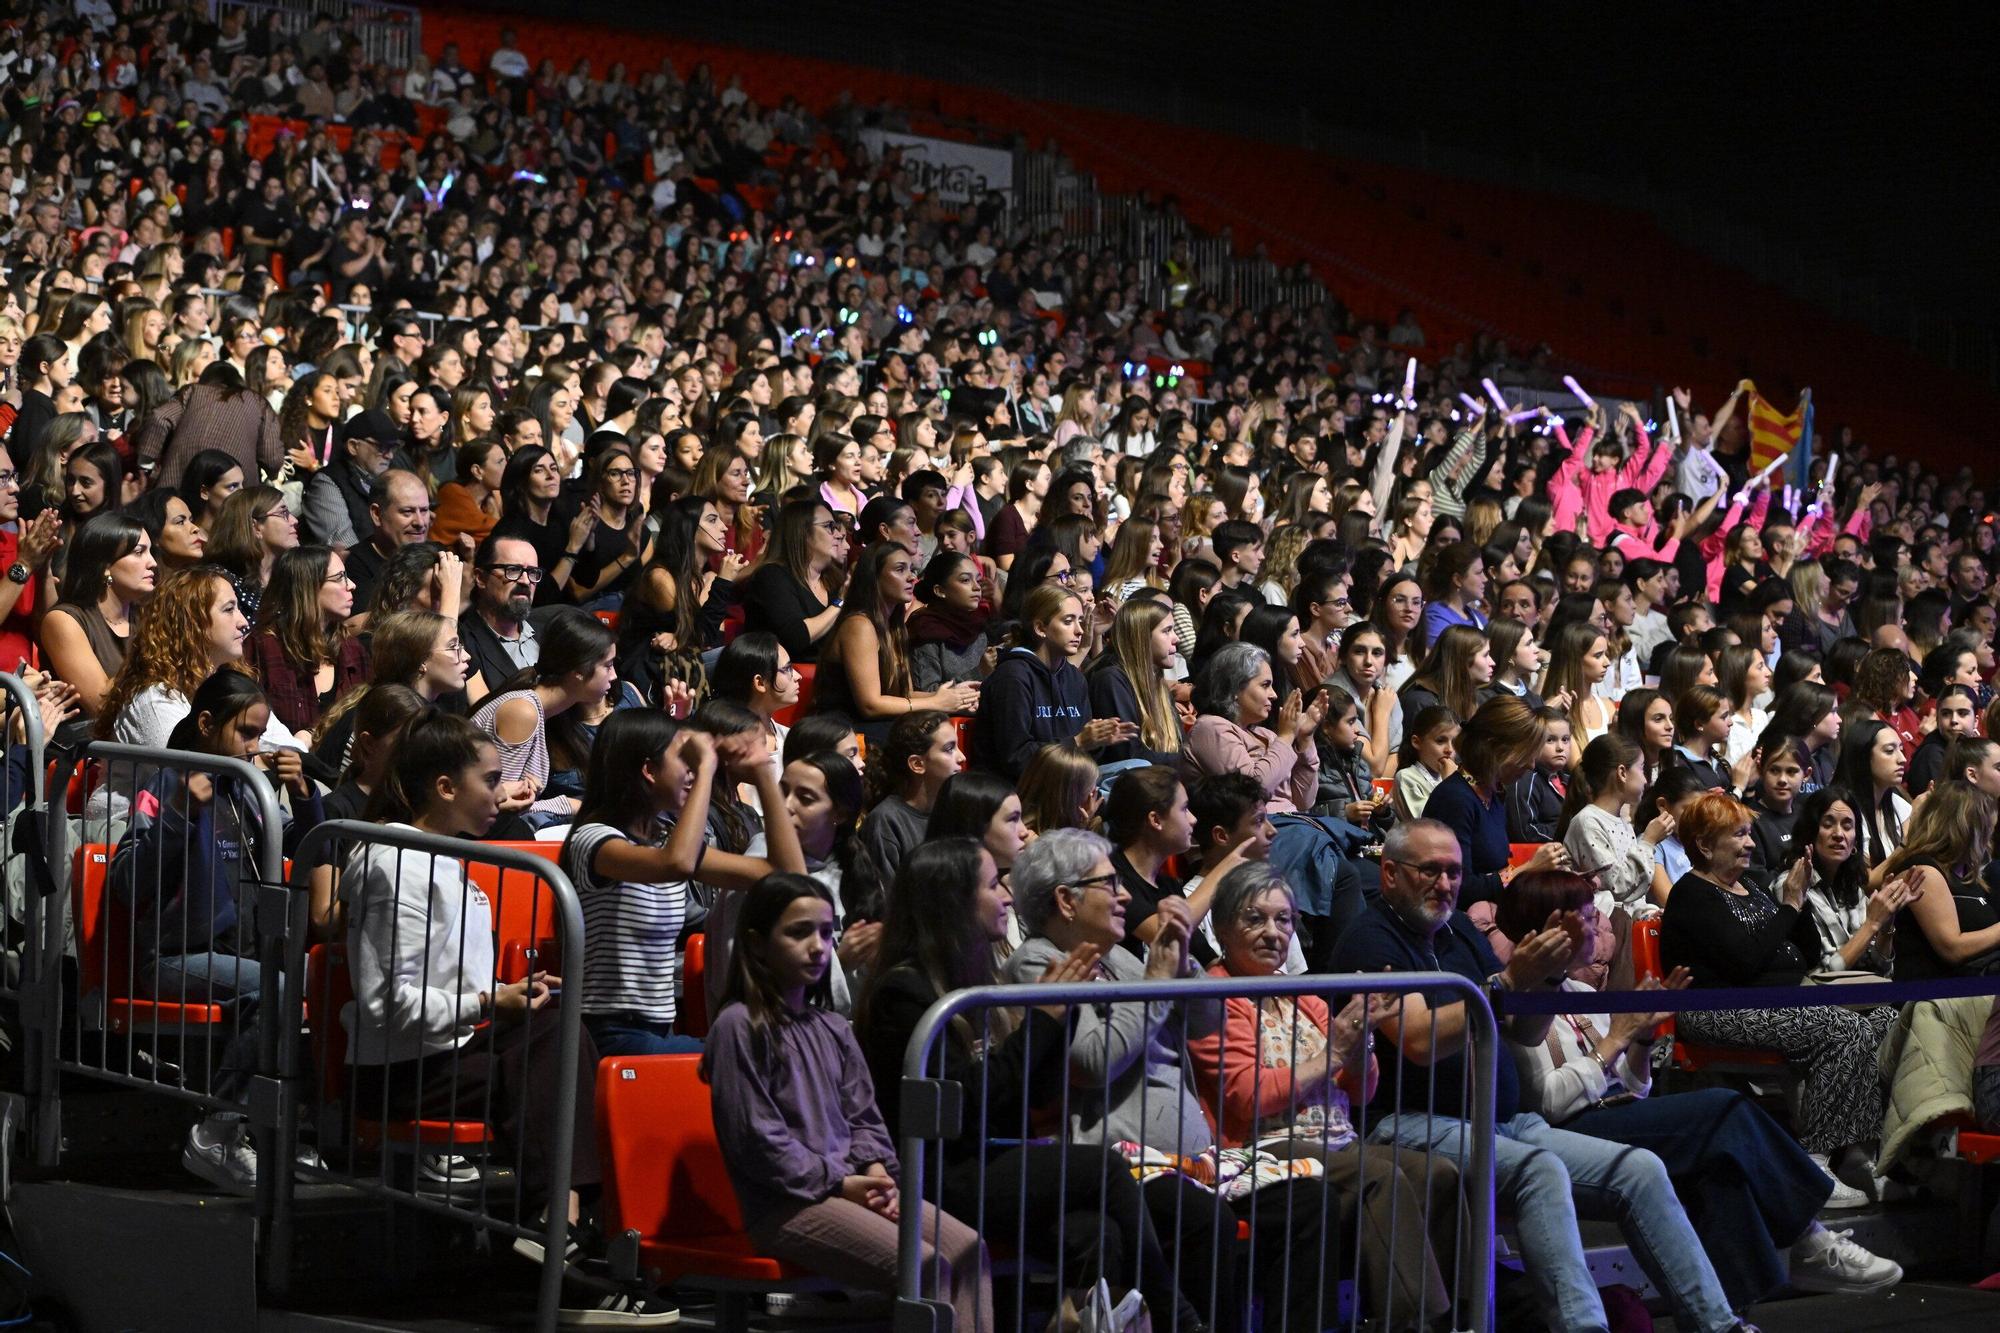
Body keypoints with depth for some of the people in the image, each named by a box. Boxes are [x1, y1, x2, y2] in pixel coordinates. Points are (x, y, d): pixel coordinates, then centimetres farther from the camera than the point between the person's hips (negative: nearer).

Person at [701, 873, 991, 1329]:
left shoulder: (832, 1028, 18)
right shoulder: (739, 1026, -7)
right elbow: (754, 1137, -11)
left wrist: (876, 1170, -2)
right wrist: (838, 1183, -11)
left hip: (851, 1185, 8)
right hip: (787, 1203, -8)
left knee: (967, 1248, -13)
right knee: (922, 1266, -25)